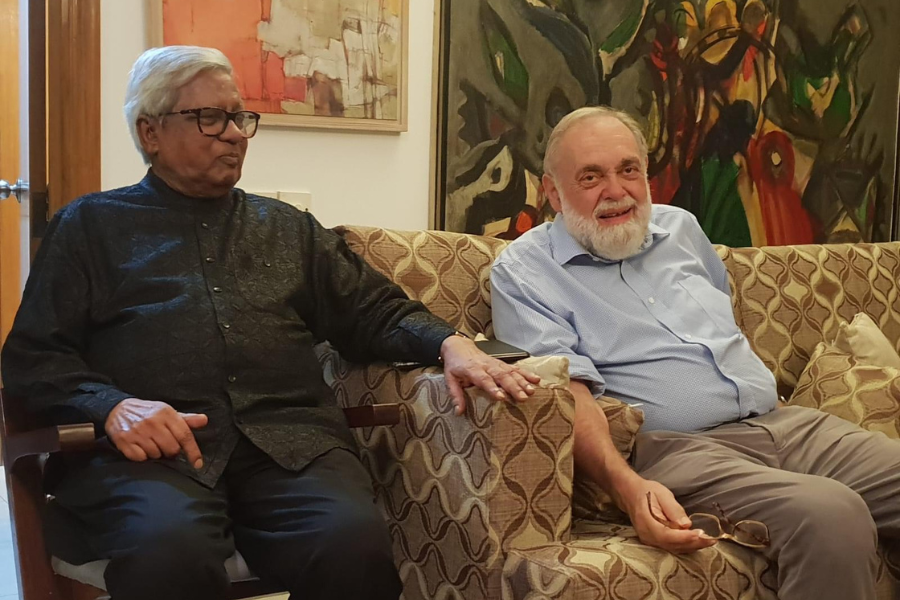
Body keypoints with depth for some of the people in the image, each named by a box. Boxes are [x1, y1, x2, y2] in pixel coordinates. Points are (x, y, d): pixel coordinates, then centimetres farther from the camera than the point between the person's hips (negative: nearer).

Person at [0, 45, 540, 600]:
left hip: (289, 441, 3)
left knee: (355, 539, -30)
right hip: (150, 448, -2)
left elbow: (376, 311, 21)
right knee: (172, 548, -38)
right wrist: (112, 405, -11)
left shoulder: (289, 228, 27)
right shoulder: (90, 226, 17)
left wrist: (449, 343, -1)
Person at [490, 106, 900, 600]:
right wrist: (628, 487, -27)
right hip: (677, 448, -7)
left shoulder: (680, 228, 19)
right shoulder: (522, 272, 0)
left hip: (785, 423, 7)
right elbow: (567, 390, -13)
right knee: (832, 515, -32)